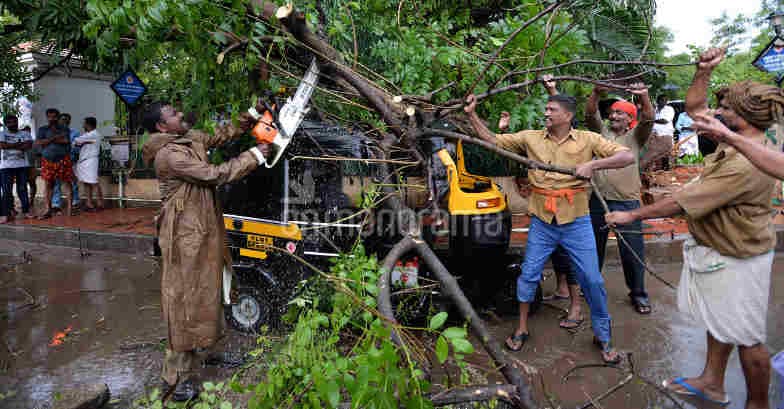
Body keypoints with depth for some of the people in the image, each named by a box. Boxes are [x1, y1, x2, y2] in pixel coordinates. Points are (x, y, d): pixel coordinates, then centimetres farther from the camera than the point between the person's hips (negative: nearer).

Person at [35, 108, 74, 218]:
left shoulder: (64, 129, 9)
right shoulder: (42, 129, 12)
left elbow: (66, 141, -9)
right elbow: (37, 143, -3)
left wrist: (48, 140, -6)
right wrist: (54, 137, -8)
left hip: (63, 160, -2)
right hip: (48, 160, 2)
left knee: (66, 182, -4)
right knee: (48, 184, 1)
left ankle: (69, 207, -2)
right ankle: (48, 210, 5)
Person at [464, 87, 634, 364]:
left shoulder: (587, 140, -2)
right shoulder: (530, 138, 3)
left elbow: (627, 157, -6)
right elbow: (493, 140, 6)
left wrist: (592, 165, -20)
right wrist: (472, 116, -1)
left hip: (576, 223, -1)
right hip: (542, 223, 2)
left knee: (592, 280, 3)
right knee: (528, 275, 7)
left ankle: (603, 337, 23)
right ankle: (522, 329, 27)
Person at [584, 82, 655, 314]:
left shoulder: (635, 137, 6)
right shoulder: (601, 132, 10)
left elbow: (648, 120, -12)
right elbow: (590, 114, -6)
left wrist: (644, 97, -32)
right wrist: (597, 93, -25)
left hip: (627, 202, -2)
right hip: (598, 200, 2)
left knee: (633, 250, 1)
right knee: (594, 247, 14)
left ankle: (638, 293, 17)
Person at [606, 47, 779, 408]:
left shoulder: (747, 164, -29)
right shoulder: (736, 141, 1)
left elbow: (682, 202, -28)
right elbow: (694, 107, 13)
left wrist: (632, 216, -20)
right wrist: (704, 71, -2)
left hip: (735, 260, -10)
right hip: (716, 249, 10)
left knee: (746, 337, 6)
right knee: (719, 322, 22)